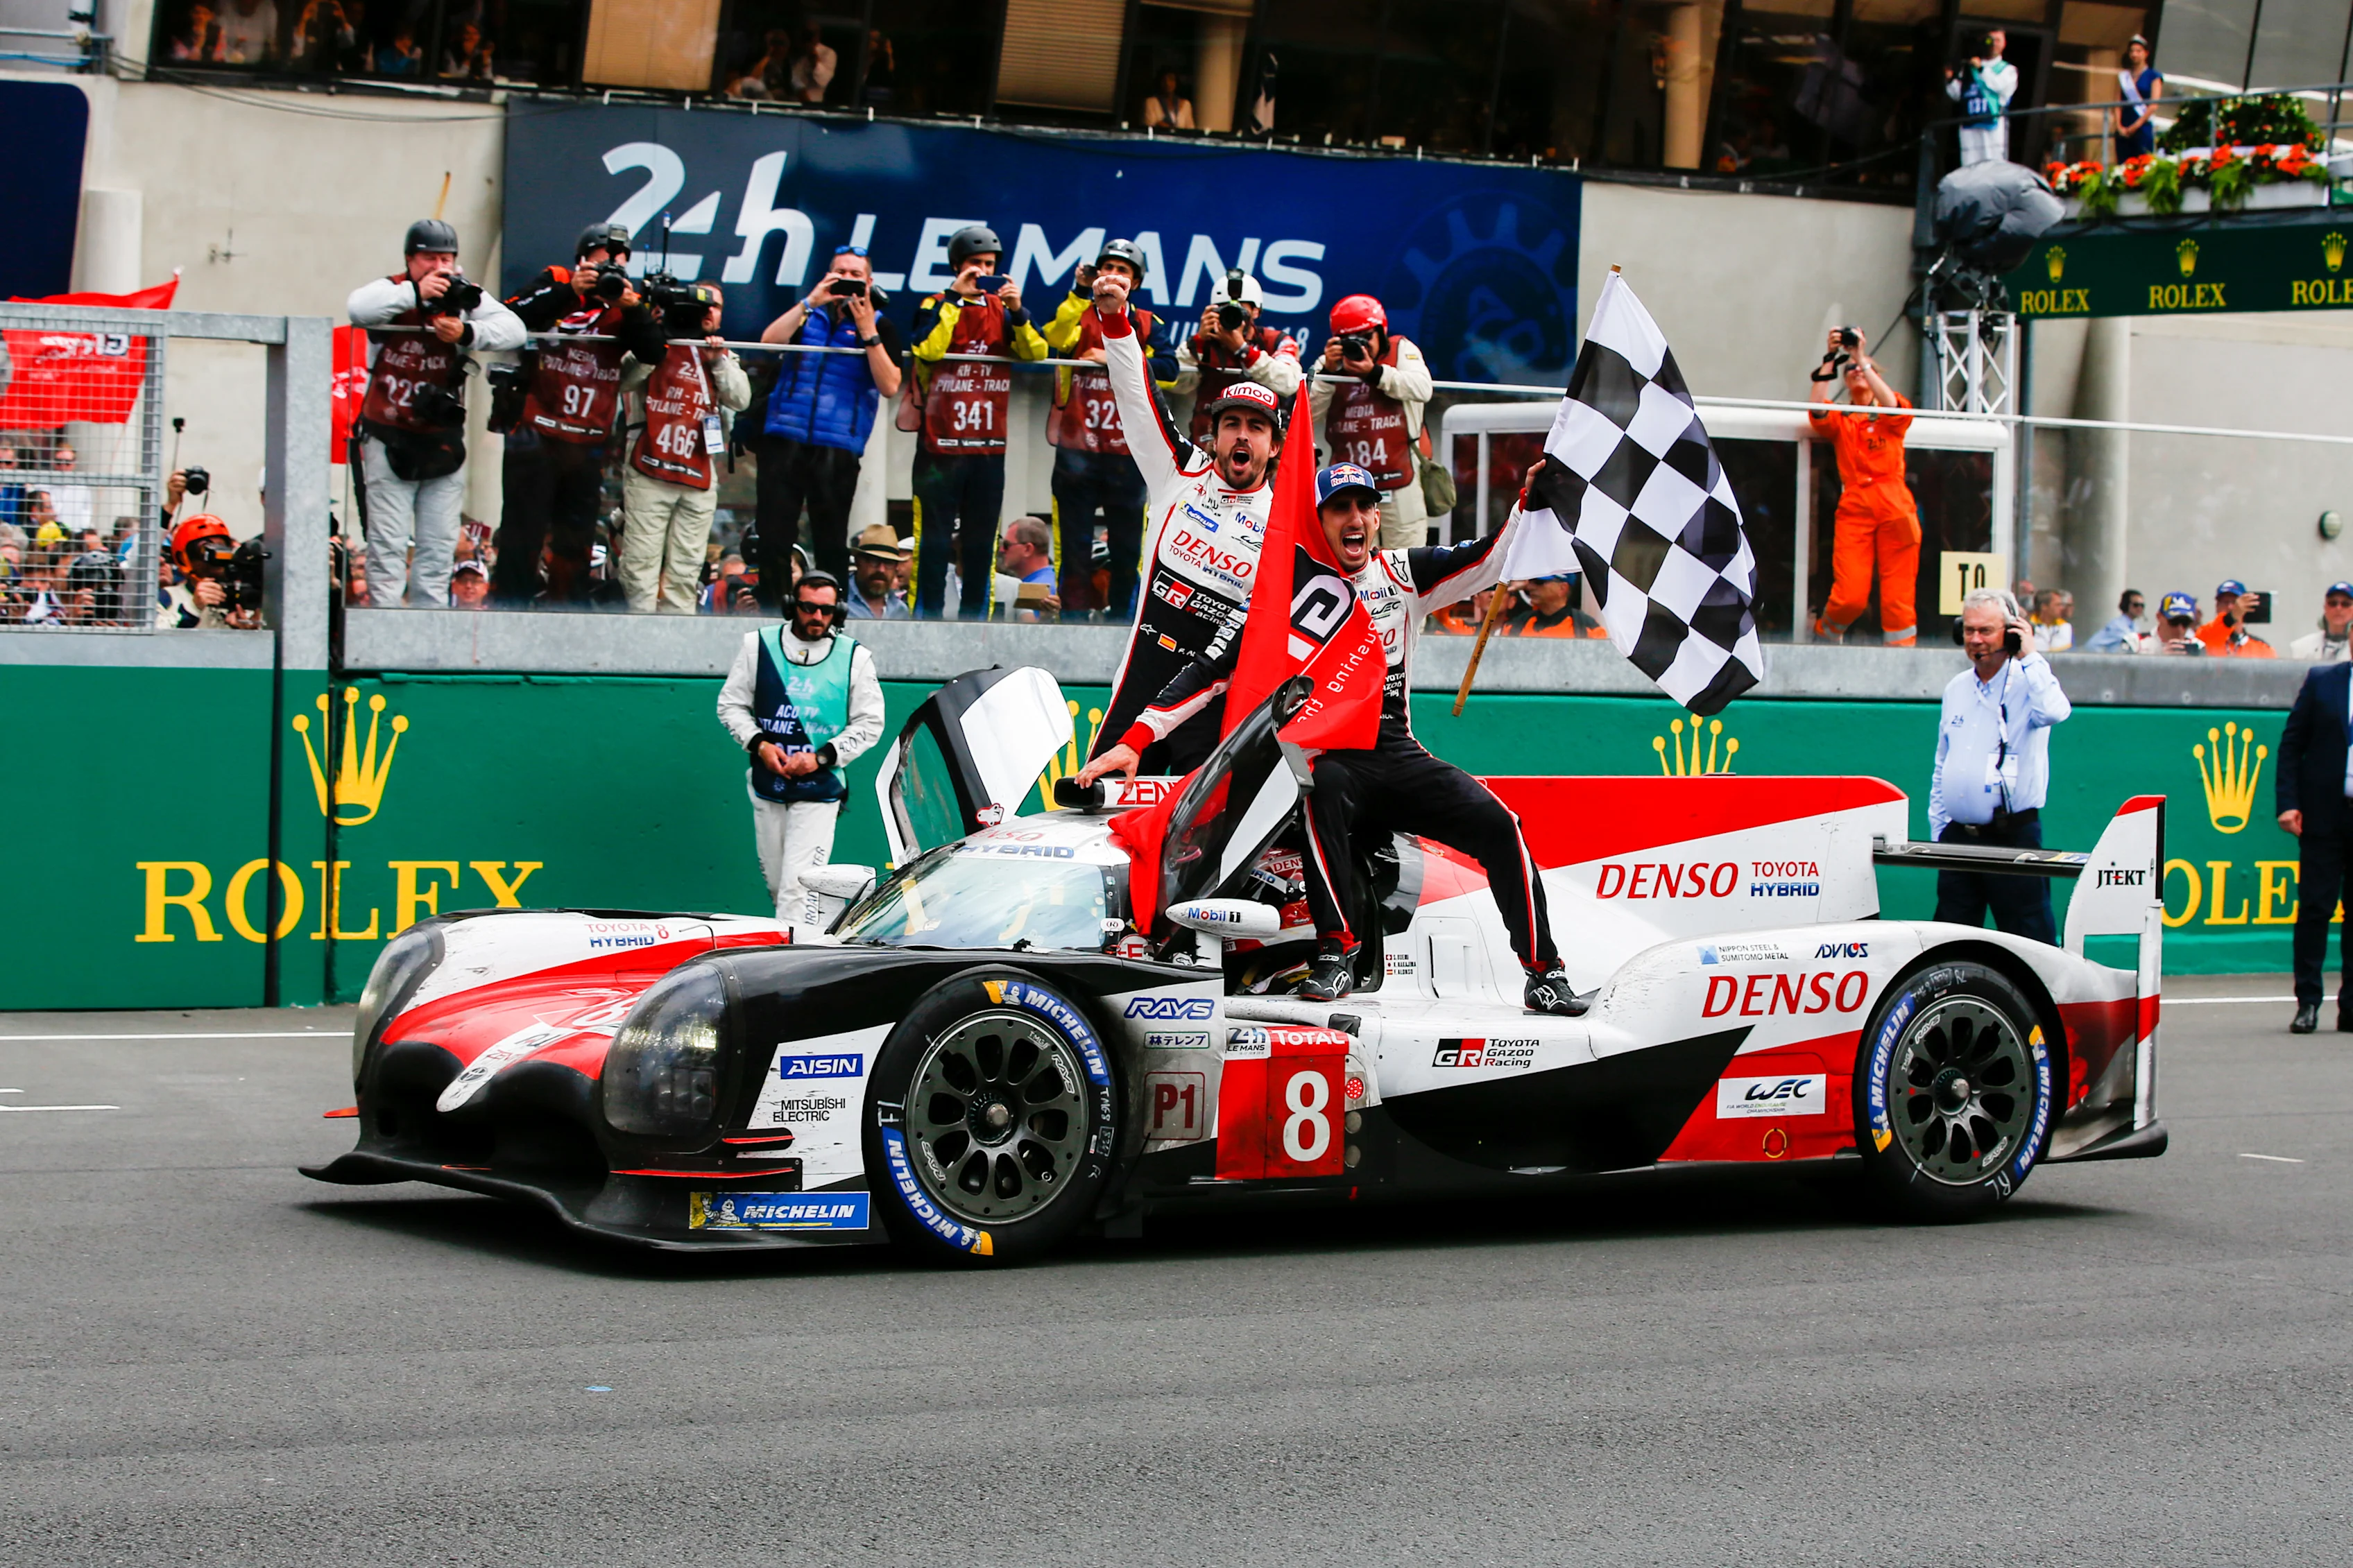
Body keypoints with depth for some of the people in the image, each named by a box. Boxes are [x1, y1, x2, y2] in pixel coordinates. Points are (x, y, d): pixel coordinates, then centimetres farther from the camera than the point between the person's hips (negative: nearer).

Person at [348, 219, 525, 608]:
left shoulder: (467, 296, 1)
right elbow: (358, 308, -25)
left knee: (439, 547, 6)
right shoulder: (393, 292, -4)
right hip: (390, 440, -3)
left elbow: (514, 330, -10)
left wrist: (468, 333, -26)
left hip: (442, 442, 3)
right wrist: (416, 293, -29)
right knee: (388, 546, -3)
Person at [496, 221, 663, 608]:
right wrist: (569, 291, -20)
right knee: (521, 538, -4)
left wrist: (632, 307, -17)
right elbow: (512, 320, -16)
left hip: (589, 443, 4)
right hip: (537, 435, -4)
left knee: (576, 544, 12)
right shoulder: (555, 284, 1)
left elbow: (654, 352, -3)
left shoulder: (629, 302, 10)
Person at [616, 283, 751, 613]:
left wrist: (719, 362, -9)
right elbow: (624, 381, -7)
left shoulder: (725, 356, 18)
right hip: (650, 472, -4)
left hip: (699, 480, 4)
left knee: (686, 572, 4)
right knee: (641, 562, -7)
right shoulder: (659, 344, 7)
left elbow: (741, 398, 2)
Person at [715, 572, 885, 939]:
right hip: (767, 785, 3)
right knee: (775, 882, 11)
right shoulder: (759, 645, 2)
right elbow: (731, 705, 8)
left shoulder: (854, 657, -1)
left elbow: (869, 723, 2)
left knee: (798, 885, -13)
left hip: (820, 789, -3)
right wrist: (759, 744, -10)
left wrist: (821, 757, -10)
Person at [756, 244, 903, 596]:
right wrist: (810, 302, -9)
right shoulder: (807, 312, 14)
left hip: (838, 450, -1)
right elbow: (769, 341, -5)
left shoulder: (881, 326, 7)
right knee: (773, 537, -1)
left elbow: (889, 387, -5)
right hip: (784, 439, 2)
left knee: (831, 542, 2)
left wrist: (867, 332, -11)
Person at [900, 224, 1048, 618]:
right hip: (941, 442, -4)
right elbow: (927, 348, -19)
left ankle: (974, 620, 13)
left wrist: (1017, 311, -17)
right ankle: (927, 619, 0)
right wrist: (955, 297, -17)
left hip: (989, 445, 4)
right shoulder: (936, 306, 1)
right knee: (935, 538, -3)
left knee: (981, 540, 7)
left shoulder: (1002, 308, 11)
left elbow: (1036, 353, -2)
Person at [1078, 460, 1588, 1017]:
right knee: (1323, 789, -39)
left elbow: (1490, 560, 4)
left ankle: (1544, 972, -7)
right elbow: (1210, 671, -7)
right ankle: (1336, 951, -33)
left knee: (1498, 824, -16)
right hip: (1324, 756, -3)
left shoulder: (1403, 574, 7)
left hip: (1398, 756, 4)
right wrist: (1134, 739, -15)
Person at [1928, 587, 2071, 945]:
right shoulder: (1956, 689, 14)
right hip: (1958, 840, 6)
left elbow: (2054, 712, -29)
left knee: (2029, 940, -7)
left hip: (2012, 835, -6)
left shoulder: (2028, 683, -4)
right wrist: (1937, 830, 17)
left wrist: (2030, 657, -19)